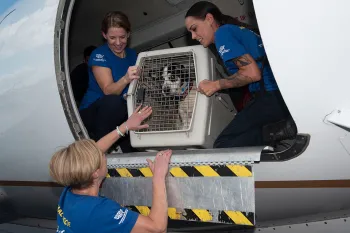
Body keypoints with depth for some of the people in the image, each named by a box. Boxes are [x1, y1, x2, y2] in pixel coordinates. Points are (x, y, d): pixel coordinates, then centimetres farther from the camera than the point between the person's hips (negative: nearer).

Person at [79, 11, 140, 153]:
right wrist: (126, 79, -43)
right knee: (113, 102, -38)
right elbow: (109, 91, -24)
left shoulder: (132, 55, 5)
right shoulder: (99, 55, -12)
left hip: (121, 113, 4)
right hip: (93, 113, -4)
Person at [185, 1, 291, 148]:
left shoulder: (223, 32, -2)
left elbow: (252, 73, -12)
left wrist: (216, 85, 1)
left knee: (224, 145, -9)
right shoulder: (239, 31, 26)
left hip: (272, 96, -9)